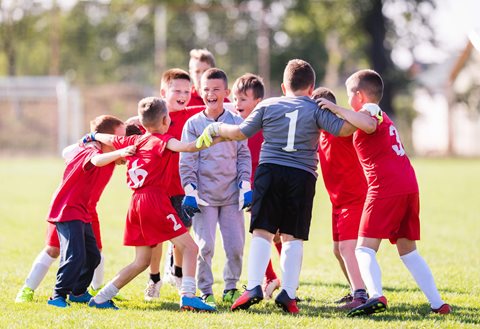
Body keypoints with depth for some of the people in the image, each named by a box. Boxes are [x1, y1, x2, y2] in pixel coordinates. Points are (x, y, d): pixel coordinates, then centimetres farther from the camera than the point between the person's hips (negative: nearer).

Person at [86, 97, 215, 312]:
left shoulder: (133, 141, 17)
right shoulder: (161, 140, -3)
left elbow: (108, 139, 35)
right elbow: (184, 147, -24)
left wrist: (93, 136, 55)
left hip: (136, 203, 8)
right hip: (155, 200, -8)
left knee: (141, 262, 16)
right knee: (189, 247, -6)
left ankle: (101, 298, 15)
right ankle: (188, 296, -22)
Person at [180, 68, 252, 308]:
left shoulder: (236, 122, 6)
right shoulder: (193, 124, 2)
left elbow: (244, 156, 10)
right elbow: (187, 161, 0)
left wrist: (245, 186, 1)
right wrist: (190, 191, -9)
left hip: (232, 195, 2)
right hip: (204, 196, -2)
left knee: (236, 246, 2)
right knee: (205, 246, -7)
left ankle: (231, 288, 20)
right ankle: (205, 292, 4)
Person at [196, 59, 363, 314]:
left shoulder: (268, 106, 9)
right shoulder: (316, 109, 5)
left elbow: (240, 132, 9)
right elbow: (343, 129, -4)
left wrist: (216, 129, 26)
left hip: (269, 171, 0)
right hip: (302, 176, 0)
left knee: (262, 232, 1)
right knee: (293, 237, 4)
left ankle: (254, 286, -11)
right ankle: (288, 293, -2)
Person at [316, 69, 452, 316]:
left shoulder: (367, 112, -2)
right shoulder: (381, 115, 26)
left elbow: (369, 125, -25)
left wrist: (338, 110, -19)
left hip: (385, 189, -9)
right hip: (409, 186, 9)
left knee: (364, 248, -10)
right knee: (408, 250, 16)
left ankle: (376, 296, -33)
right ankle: (437, 303, 10)